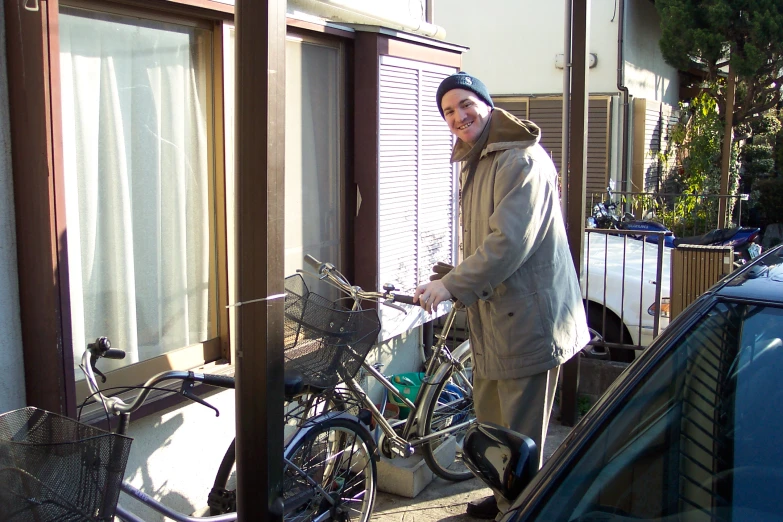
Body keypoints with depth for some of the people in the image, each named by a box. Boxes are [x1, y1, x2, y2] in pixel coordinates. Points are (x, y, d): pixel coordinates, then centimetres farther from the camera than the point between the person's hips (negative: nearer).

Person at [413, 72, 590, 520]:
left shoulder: (521, 160, -17)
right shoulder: (474, 163, 15)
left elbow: (509, 241, -26)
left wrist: (452, 285, -23)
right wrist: (452, 278, 9)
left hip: (528, 318, -10)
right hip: (494, 315, 10)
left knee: (520, 431, 1)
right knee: (491, 420, 23)